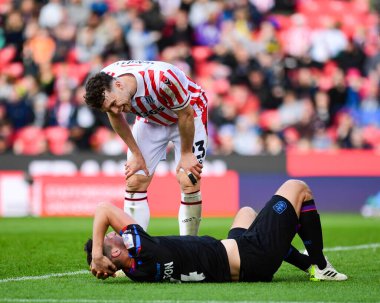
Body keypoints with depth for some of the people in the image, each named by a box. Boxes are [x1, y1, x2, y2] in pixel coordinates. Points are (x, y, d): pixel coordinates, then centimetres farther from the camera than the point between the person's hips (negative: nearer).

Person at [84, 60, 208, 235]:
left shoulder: (163, 79, -42)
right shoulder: (104, 87, -26)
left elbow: (186, 115, -25)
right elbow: (116, 118, -4)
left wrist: (186, 154, -14)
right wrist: (136, 154, 0)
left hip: (188, 112, -4)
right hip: (150, 118, 4)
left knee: (188, 181, -16)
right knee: (134, 180, -5)